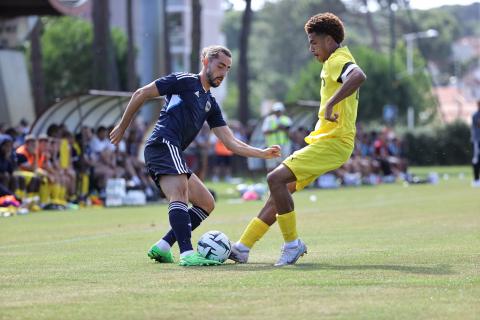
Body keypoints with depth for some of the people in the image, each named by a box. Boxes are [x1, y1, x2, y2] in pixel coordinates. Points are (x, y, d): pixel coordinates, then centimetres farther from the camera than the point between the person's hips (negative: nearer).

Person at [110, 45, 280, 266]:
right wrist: (122, 127, 3)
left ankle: (162, 247, 3)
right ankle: (187, 254, -40)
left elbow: (230, 142, 19)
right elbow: (141, 94, 2)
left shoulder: (210, 104, 24)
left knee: (206, 204, 9)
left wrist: (262, 153, 8)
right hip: (163, 143, -9)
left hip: (172, 155, 9)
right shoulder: (185, 81, 2)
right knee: (180, 193, -27)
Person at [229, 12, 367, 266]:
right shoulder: (334, 63, 19)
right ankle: (242, 247, 14)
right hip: (325, 141, 11)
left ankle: (292, 244, -11)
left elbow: (359, 76, -35)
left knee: (276, 179, -19)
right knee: (280, 188, 11)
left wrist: (330, 104, -38)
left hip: (333, 143, -11)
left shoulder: (338, 61, -13)